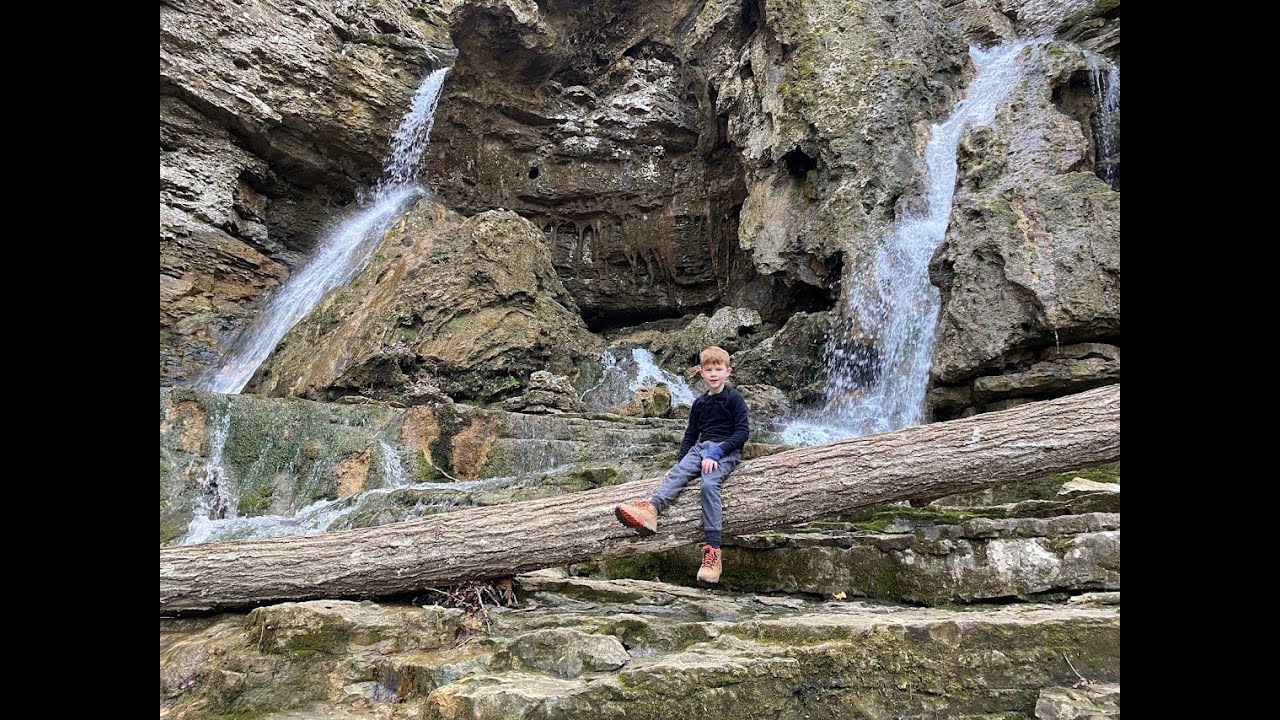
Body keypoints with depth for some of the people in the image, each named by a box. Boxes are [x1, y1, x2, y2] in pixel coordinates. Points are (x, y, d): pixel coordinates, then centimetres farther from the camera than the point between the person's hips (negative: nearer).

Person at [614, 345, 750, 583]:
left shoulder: (734, 398, 2)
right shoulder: (699, 403, 21)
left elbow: (742, 431, -8)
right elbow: (690, 435, 22)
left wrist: (717, 453, -16)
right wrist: (681, 462, 10)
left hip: (726, 450, -6)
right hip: (701, 447, 6)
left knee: (709, 484, -33)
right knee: (676, 474, -24)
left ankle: (713, 550, -40)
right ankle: (651, 509, -53)